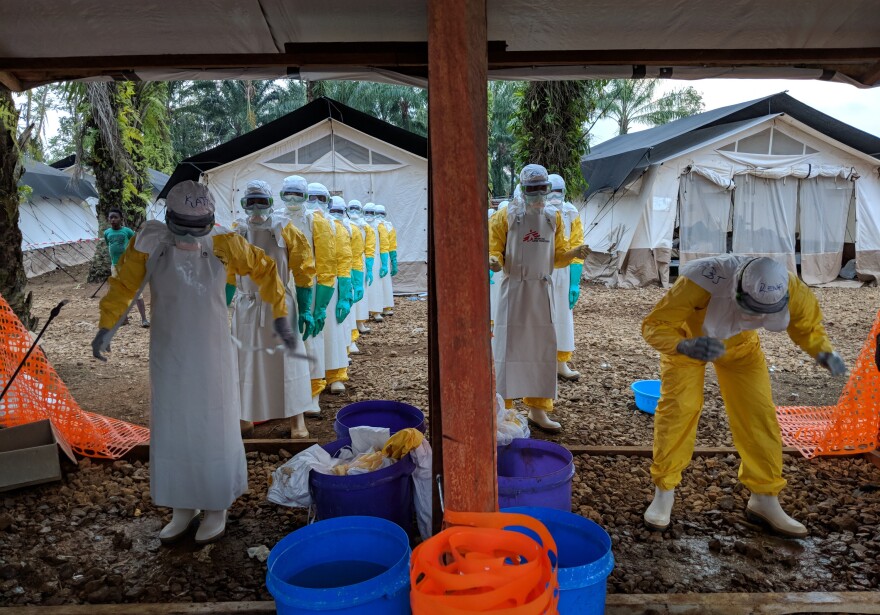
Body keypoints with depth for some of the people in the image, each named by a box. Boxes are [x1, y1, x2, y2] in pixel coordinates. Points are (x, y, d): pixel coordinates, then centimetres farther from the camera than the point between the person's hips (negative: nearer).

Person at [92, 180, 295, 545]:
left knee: (215, 428, 8)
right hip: (169, 355, 2)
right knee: (172, 429, 11)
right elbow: (123, 285, 2)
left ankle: (217, 508, 27)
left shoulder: (224, 244, -12)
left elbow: (264, 269, 0)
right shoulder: (149, 245, -9)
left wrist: (279, 316, -2)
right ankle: (184, 507, 30)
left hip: (211, 355, -2)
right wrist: (106, 326, -6)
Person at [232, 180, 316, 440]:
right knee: (246, 363, 9)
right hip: (246, 308, 3)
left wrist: (305, 309, -7)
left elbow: (303, 271, -4)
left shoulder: (286, 231, -3)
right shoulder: (237, 234, 5)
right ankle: (246, 418, 25)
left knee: (287, 363, 0)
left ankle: (297, 421, 9)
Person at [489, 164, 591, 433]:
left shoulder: (553, 219, 9)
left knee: (542, 348, 8)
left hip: (542, 290, 5)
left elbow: (557, 256, 12)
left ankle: (537, 408, 21)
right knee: (509, 347, -3)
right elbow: (494, 250, -3)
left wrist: (572, 253, -8)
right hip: (515, 289, -4)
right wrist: (494, 261, -25)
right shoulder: (506, 216, -4)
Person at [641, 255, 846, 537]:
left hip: (740, 342, 4)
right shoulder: (703, 281, -44)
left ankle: (764, 499, 13)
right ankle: (664, 492, 5)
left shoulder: (790, 289, -30)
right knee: (677, 407, -12)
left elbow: (808, 326, -9)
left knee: (758, 412, -3)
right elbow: (654, 325, -38)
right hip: (686, 335, -3)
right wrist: (686, 346, -60)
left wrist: (825, 352, -31)